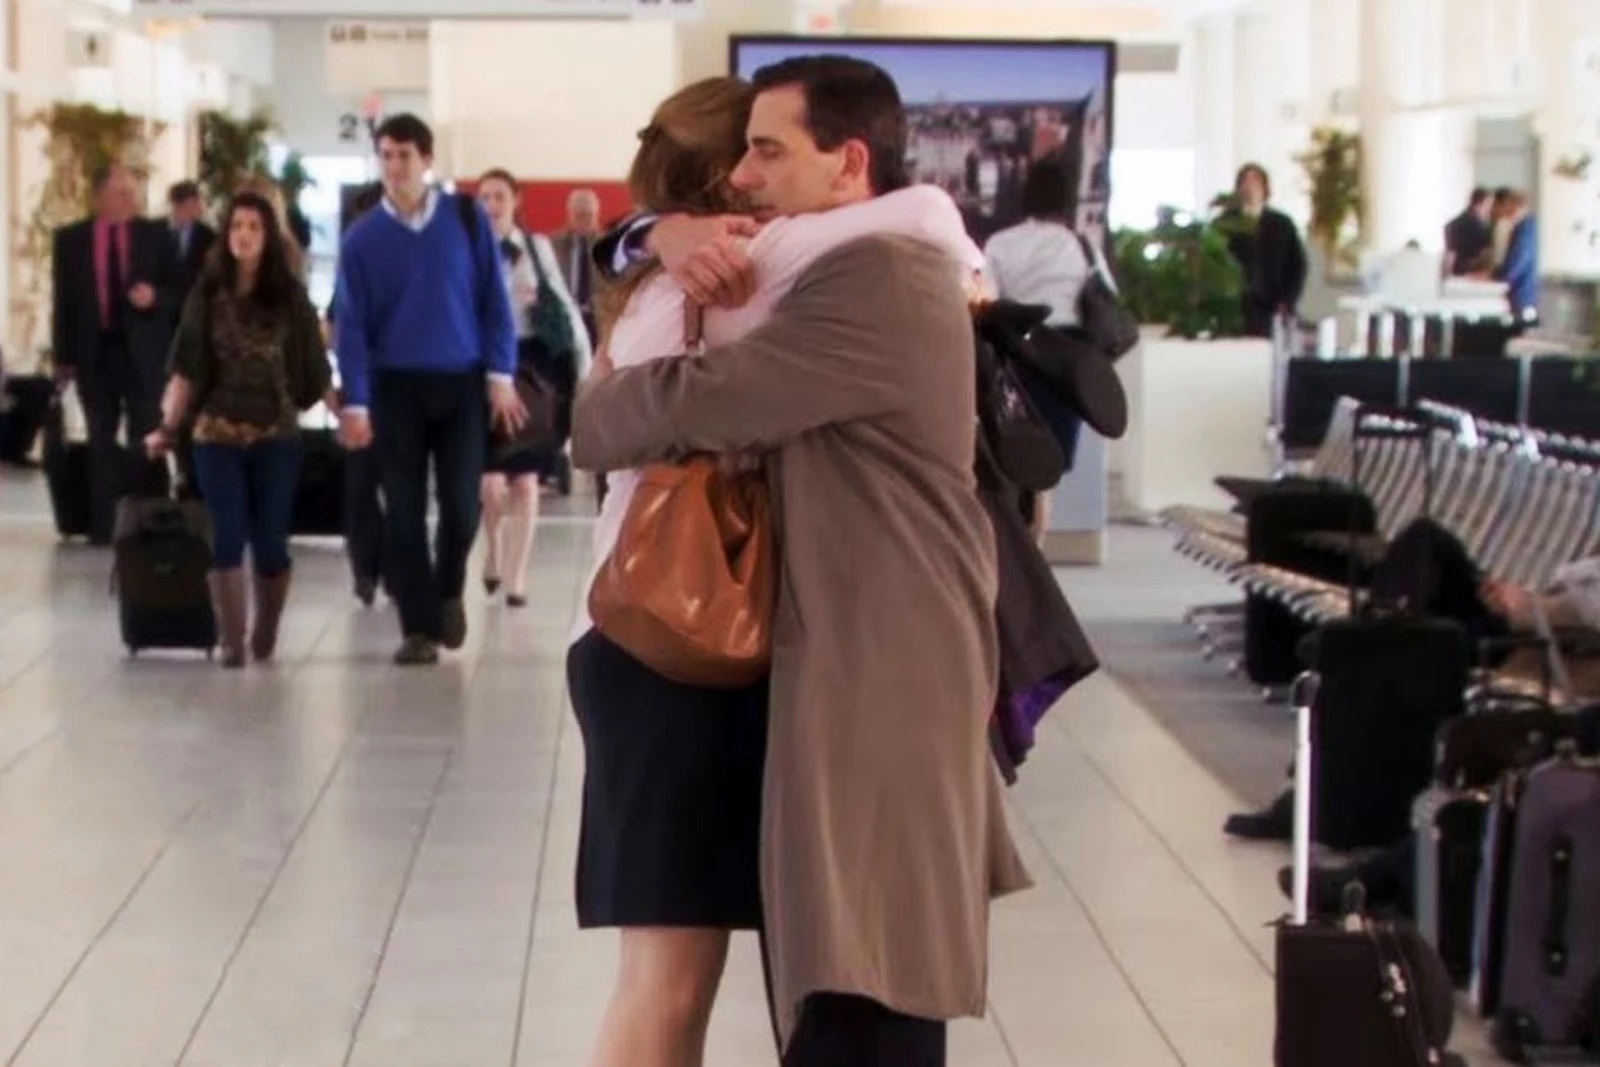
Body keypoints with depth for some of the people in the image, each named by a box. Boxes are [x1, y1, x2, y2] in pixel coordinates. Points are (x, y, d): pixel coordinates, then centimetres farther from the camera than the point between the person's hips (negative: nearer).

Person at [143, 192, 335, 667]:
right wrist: (167, 426, -10)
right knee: (227, 539, -7)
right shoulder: (208, 294, 2)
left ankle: (266, 633, 21)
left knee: (270, 541, 1)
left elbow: (314, 367, 3)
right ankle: (231, 641, -5)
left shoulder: (289, 295, 3)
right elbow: (186, 369, -1)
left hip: (277, 436, 0)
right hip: (218, 435, 0)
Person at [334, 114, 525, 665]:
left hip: (462, 382, 0)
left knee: (461, 505, -4)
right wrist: (355, 402, -8)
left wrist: (500, 375, -5)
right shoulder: (363, 237, 0)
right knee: (405, 513, 1)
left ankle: (449, 592, 25)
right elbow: (352, 323, -2)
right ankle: (418, 628, 9)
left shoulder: (467, 218, 0)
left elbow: (494, 299, 2)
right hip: (396, 387, 0)